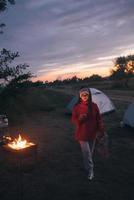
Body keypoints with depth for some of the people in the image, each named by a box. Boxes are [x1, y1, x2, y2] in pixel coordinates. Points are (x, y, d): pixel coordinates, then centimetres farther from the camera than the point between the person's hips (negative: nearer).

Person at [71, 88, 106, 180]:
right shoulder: (77, 107, -10)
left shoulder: (94, 106, -5)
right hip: (82, 133, -3)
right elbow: (73, 119, -4)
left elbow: (99, 119, 1)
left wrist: (101, 130, -2)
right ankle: (90, 170, 17)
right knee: (87, 152, -2)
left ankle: (88, 167, 40)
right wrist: (80, 118, -25)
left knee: (90, 151, 17)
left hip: (92, 133, 3)